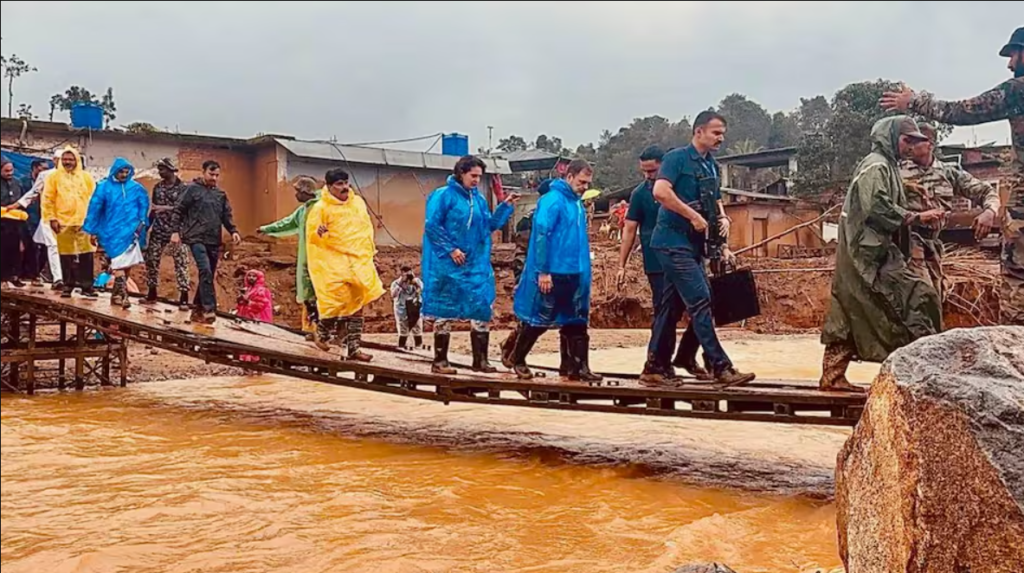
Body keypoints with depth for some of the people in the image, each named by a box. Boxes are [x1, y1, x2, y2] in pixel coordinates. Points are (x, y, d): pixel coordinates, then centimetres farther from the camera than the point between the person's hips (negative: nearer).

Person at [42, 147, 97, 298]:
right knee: (66, 255, 6)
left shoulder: (86, 177, 8)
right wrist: (51, 218, -6)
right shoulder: (54, 176, 4)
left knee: (86, 255, -1)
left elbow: (94, 198, 8)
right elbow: (48, 199, 1)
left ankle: (87, 286, 5)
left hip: (84, 222, 1)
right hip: (63, 222, 0)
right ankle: (68, 285, 16)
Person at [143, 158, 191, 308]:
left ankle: (184, 297, -3)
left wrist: (166, 208, -24)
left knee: (181, 263, -5)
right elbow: (154, 210, 17)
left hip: (176, 232, -5)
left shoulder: (182, 188, -5)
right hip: (158, 231, 5)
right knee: (151, 260, 6)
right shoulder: (158, 187, 11)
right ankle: (151, 293, 19)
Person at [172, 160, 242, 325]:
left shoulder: (221, 194, 15)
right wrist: (176, 231, -9)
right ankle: (209, 310, -21)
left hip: (214, 241, 6)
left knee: (209, 276, 8)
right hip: (196, 238, -6)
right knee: (205, 271, -20)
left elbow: (227, 215, 16)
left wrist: (233, 231, 0)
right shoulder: (192, 189, 0)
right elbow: (179, 210, -1)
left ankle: (197, 310, 19)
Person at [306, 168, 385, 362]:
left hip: (359, 261, 5)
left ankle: (353, 348, 11)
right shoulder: (321, 207, -7)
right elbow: (311, 234, -7)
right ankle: (323, 335, 16)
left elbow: (367, 228, 19)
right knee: (337, 300, -11)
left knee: (357, 304, 5)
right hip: (333, 262, -5)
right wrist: (320, 233, -29)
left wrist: (370, 253, 16)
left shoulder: (358, 202, 8)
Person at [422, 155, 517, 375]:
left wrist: (506, 206, 3)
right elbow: (431, 226, -12)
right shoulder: (443, 195, -7)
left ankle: (480, 360, 11)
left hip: (477, 265, 6)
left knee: (483, 309, 3)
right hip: (448, 264, -6)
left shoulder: (479, 199, 12)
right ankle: (440, 361, 9)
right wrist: (450, 249, -16)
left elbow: (490, 225, 13)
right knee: (445, 311, 1)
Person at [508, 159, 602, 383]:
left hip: (575, 275, 8)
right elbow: (541, 235, -19)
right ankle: (517, 360, 22)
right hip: (552, 274, -8)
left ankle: (579, 368, 11)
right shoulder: (553, 200, -14)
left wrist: (584, 270, 16)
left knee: (577, 322, 7)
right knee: (539, 320, 4)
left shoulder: (577, 204, 11)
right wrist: (542, 272, -21)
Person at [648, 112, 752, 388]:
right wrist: (693, 216, -20)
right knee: (700, 302, -13)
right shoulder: (677, 157, -9)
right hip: (673, 241, -9)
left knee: (673, 306, 10)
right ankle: (720, 367, -12)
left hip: (693, 244, 9)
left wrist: (723, 218, 5)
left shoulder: (712, 167, 16)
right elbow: (660, 191, -23)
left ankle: (655, 368, 15)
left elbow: (716, 201, 27)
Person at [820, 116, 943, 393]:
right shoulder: (876, 165, -9)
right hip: (870, 254, -10)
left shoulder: (887, 166, 22)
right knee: (917, 298, -10)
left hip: (869, 254, 10)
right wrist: (917, 218, -16)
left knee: (849, 315, 8)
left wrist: (917, 219, 7)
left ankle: (832, 376, 10)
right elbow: (878, 209, -20)